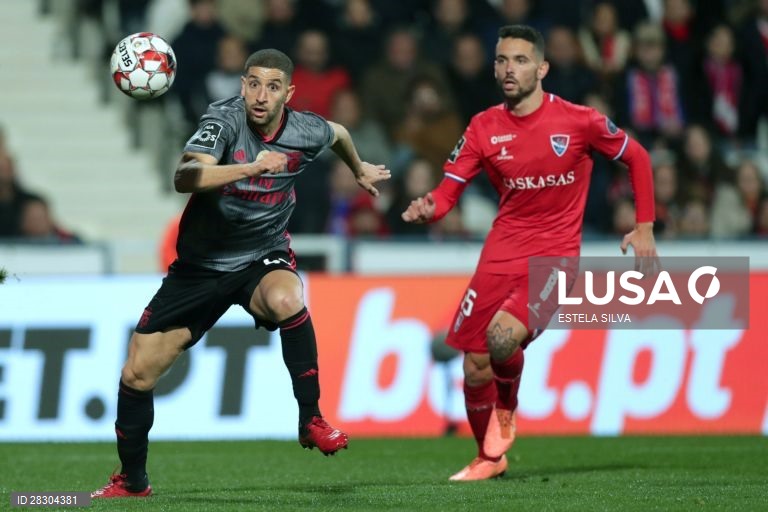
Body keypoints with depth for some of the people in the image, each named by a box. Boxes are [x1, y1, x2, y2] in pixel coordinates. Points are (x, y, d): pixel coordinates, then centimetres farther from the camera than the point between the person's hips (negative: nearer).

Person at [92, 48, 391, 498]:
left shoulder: (306, 132, -11)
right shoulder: (225, 119, -21)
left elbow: (339, 134, 16)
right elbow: (185, 178, -40)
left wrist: (360, 170, 34)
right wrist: (252, 167, -51)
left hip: (264, 258, 0)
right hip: (201, 264, 0)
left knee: (286, 299, -38)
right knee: (137, 374, 0)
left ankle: (311, 420, -23)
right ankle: (132, 481, 22)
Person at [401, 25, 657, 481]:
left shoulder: (578, 121, -8)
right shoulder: (484, 128, 0)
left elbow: (637, 157, 6)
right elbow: (448, 190, -1)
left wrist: (644, 227, 4)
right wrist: (428, 209, -25)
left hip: (555, 257, -4)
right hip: (501, 255, 4)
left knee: (502, 337, -28)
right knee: (474, 369, 1)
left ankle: (506, 409, 5)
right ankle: (490, 457, 26)